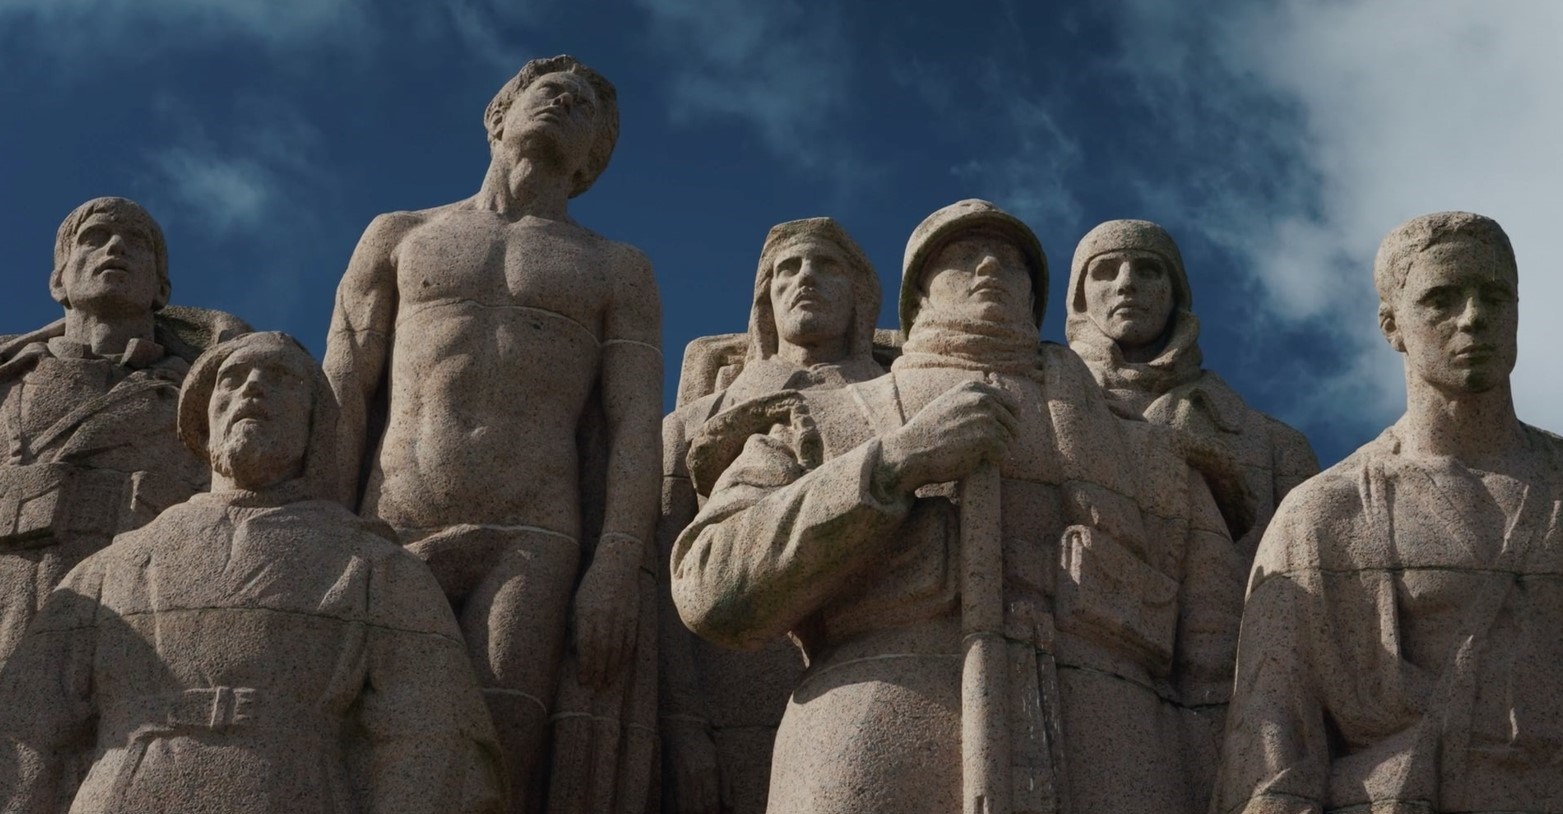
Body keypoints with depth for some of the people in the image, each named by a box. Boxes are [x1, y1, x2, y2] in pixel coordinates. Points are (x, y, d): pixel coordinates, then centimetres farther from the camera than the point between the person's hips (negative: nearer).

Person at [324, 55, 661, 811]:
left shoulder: (619, 269, 19)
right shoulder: (397, 235, 22)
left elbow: (638, 427, 5)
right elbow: (341, 399, 11)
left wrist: (618, 572, -12)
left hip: (530, 546, -1)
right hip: (392, 546, 1)